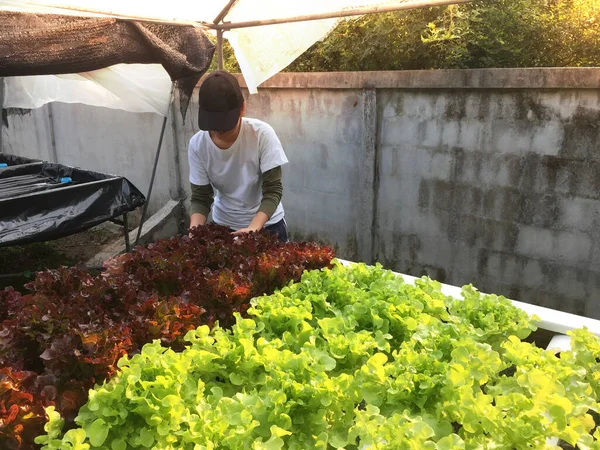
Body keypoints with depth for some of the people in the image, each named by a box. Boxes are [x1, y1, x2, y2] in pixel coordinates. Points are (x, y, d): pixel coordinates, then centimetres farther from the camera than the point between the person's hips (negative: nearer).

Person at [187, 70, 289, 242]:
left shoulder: (262, 134, -24)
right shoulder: (197, 145, -17)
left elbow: (273, 190, -21)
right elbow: (200, 198, -10)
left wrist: (252, 229, -35)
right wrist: (194, 232, -28)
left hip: (266, 223, -1)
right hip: (223, 224, 2)